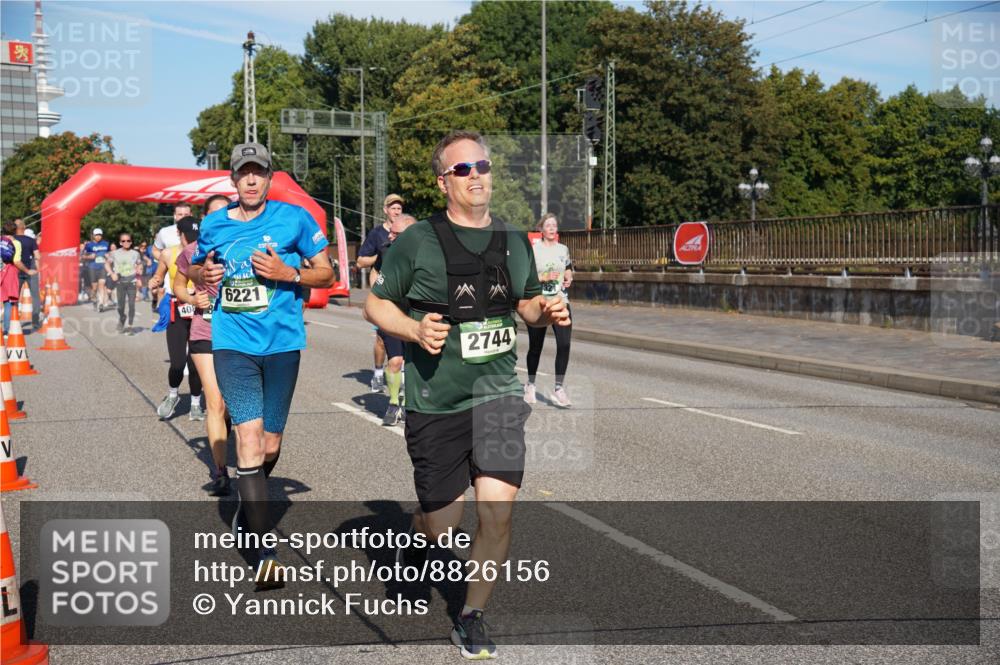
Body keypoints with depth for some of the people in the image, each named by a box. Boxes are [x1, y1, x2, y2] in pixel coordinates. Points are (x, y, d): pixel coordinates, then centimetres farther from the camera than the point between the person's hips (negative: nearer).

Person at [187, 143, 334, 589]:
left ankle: (249, 505, 43)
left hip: (282, 343, 0)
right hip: (233, 344, 0)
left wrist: (288, 273, -14)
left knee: (269, 444, 10)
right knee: (248, 437, -13)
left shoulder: (294, 218, 0)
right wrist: (203, 275, -1)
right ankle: (266, 554, -10)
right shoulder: (214, 225, 6)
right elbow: (197, 271, 22)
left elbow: (327, 274, 4)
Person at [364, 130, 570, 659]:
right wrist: (415, 330, -17)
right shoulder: (417, 241, -6)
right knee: (443, 523, 5)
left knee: (498, 511, -8)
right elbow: (374, 304, 1)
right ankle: (418, 535, 44)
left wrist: (545, 311, -1)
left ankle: (471, 619, 15)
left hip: (498, 394, 3)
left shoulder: (514, 242, 7)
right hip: (435, 401, -2)